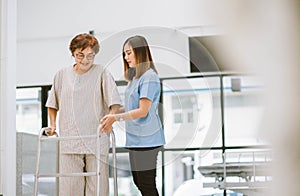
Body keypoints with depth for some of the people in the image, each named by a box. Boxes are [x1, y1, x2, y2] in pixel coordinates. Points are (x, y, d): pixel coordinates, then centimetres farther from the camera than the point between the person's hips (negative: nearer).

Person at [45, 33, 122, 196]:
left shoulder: (101, 73, 2)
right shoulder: (62, 74, 11)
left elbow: (114, 101, -7)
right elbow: (52, 103, 24)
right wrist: (53, 124, 14)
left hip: (96, 140, -2)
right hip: (69, 139, 2)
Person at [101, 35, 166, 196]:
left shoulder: (149, 77, -14)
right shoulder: (134, 77, 15)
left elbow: (143, 111, -18)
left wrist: (116, 118, -17)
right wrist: (111, 114, 9)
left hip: (146, 140, -10)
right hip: (135, 139, 10)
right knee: (138, 182, 15)